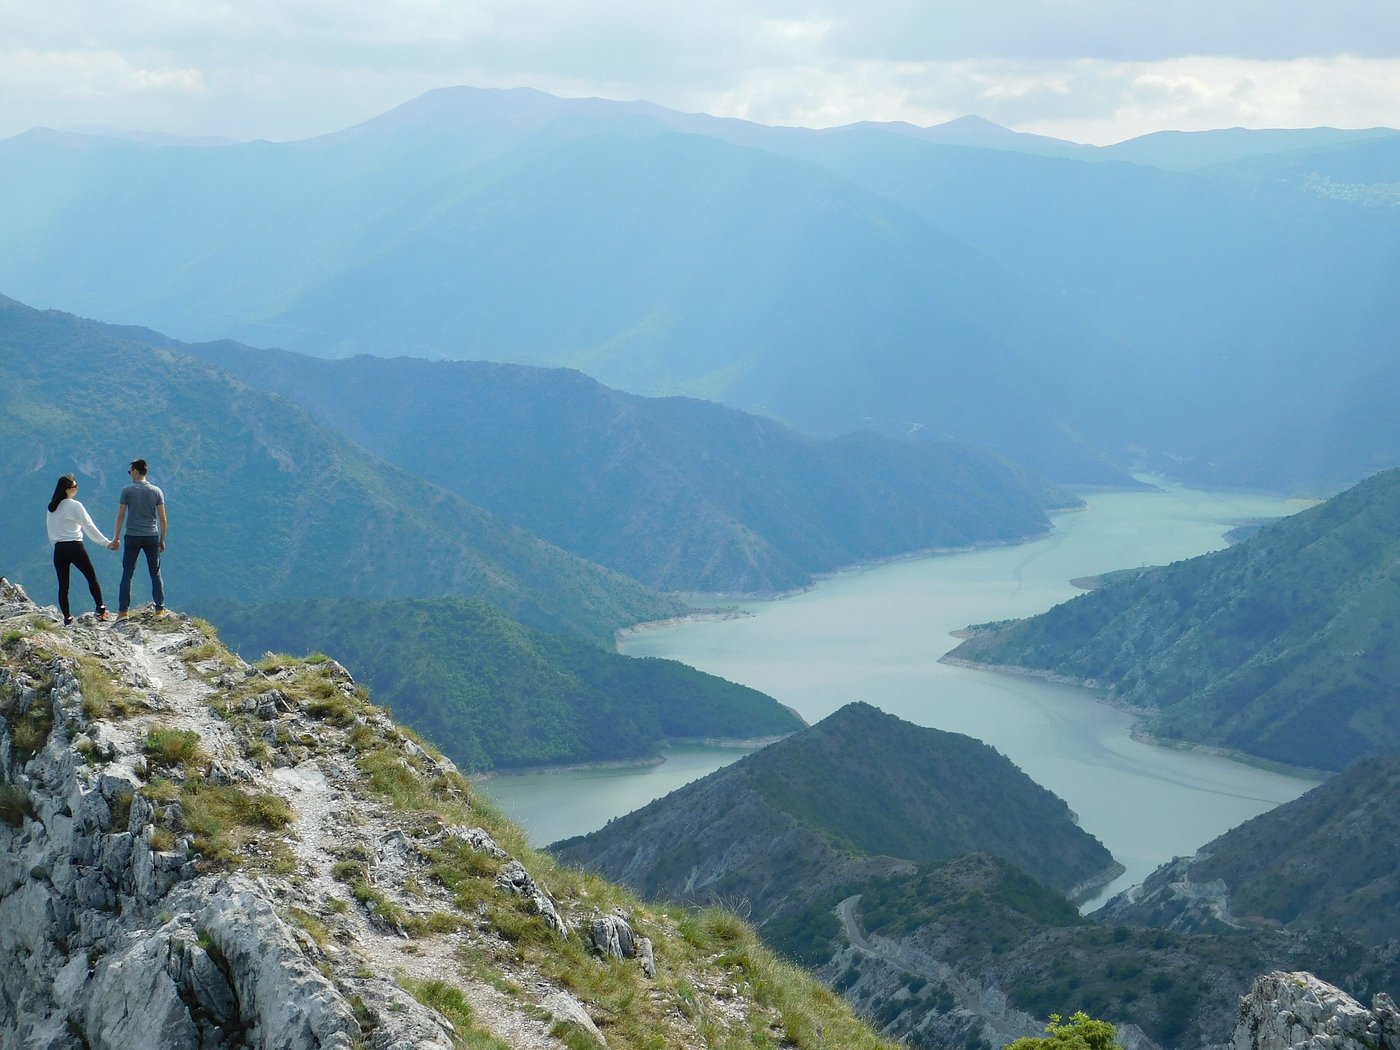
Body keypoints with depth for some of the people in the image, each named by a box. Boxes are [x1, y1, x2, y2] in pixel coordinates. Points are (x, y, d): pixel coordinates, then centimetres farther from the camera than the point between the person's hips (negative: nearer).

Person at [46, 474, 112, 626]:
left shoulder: (52, 508, 8)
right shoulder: (75, 506, -8)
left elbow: (50, 533, 11)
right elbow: (89, 527, -8)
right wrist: (106, 542, -4)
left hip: (59, 549, 5)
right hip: (75, 547, -5)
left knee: (63, 585, 6)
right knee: (92, 577, 9)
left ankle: (67, 618, 5)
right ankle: (101, 609, 4)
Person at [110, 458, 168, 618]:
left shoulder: (127, 491, -3)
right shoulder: (156, 491, 4)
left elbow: (120, 516, -4)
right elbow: (163, 519, 3)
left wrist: (116, 538, 3)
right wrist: (162, 540, 11)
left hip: (133, 537, -2)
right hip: (152, 537, 2)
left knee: (127, 574, 3)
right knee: (156, 574, 8)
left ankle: (123, 611, 0)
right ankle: (160, 609, 8)